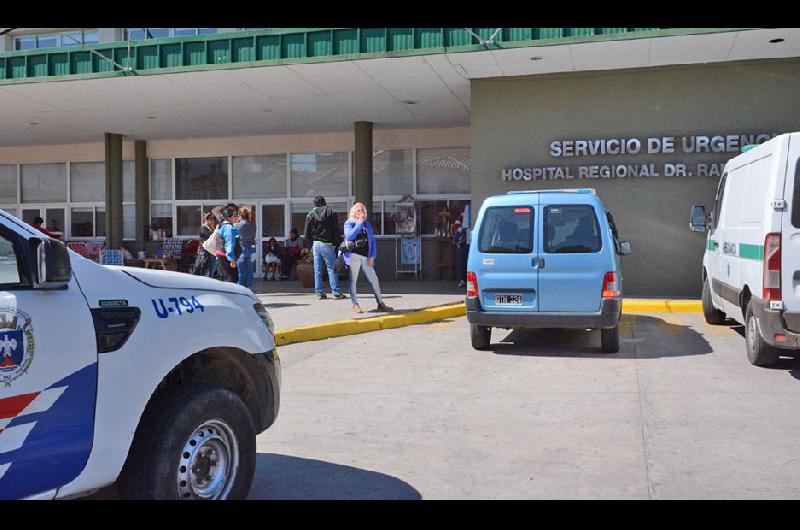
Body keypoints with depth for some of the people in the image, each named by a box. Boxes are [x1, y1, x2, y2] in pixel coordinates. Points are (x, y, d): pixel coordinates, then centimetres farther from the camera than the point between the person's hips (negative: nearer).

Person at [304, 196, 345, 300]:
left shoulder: (310, 215, 4)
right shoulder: (331, 213, -1)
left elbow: (307, 233, 6)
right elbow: (336, 231, -3)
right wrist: (337, 244, 2)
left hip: (316, 244, 2)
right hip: (327, 244, -2)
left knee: (317, 269, 6)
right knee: (331, 268, 1)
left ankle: (319, 292, 6)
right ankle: (336, 292, -1)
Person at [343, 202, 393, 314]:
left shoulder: (367, 224, 16)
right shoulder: (349, 223, 5)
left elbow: (372, 241, 13)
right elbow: (349, 236, -14)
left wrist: (372, 256, 2)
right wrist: (359, 223, -11)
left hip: (366, 257, 4)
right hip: (353, 255, -4)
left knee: (374, 279, 2)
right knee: (353, 280, 1)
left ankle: (380, 304, 7)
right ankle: (355, 305, 8)